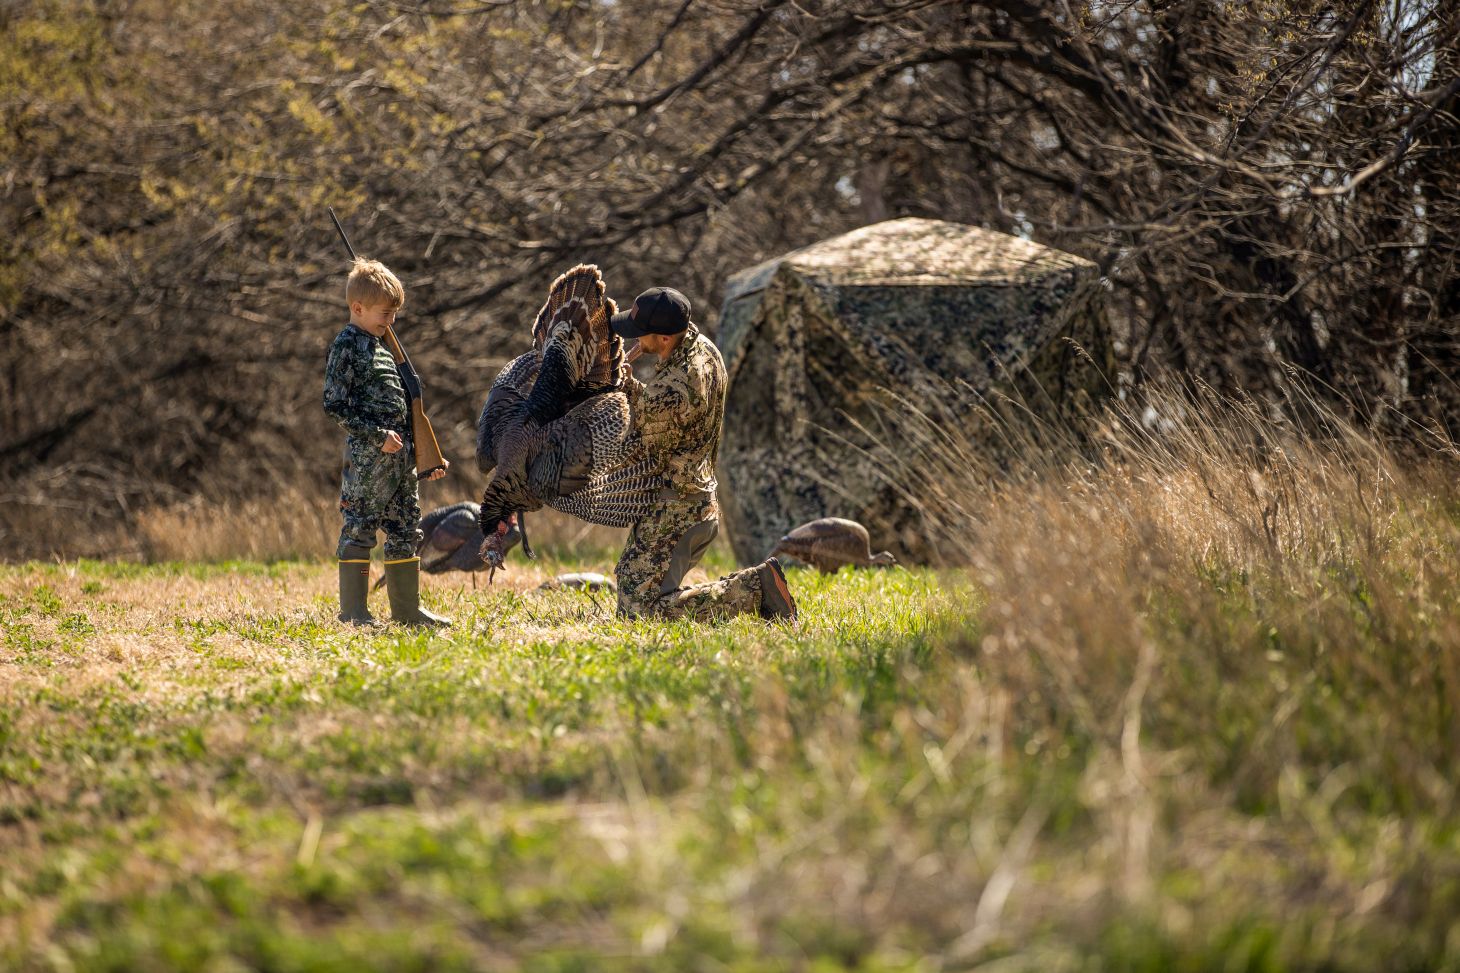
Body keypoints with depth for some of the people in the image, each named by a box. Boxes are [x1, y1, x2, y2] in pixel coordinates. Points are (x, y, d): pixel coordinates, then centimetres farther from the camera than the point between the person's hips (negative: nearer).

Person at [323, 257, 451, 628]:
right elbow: (335, 404, -13)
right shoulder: (346, 346, -7)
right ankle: (353, 610, -3)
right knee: (359, 528, -6)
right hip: (366, 457, -9)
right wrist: (377, 436, -18)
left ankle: (406, 607, 17)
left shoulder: (382, 347, 20)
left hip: (400, 456, 9)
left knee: (406, 531, 10)